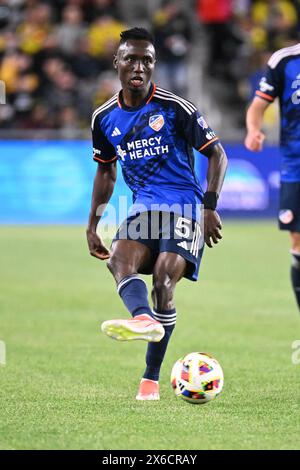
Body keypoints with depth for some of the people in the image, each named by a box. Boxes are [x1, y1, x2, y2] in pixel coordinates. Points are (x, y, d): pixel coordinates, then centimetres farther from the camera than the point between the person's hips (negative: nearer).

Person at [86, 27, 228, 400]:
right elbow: (106, 172, 23)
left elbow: (216, 154, -1)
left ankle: (151, 379, -13)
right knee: (119, 260, -27)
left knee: (163, 281, -20)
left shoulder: (174, 108, -6)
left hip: (183, 205, -4)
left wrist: (210, 207, -12)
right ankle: (143, 318, -59)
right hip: (143, 208, 4)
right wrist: (92, 225, 20)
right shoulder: (105, 118, 9)